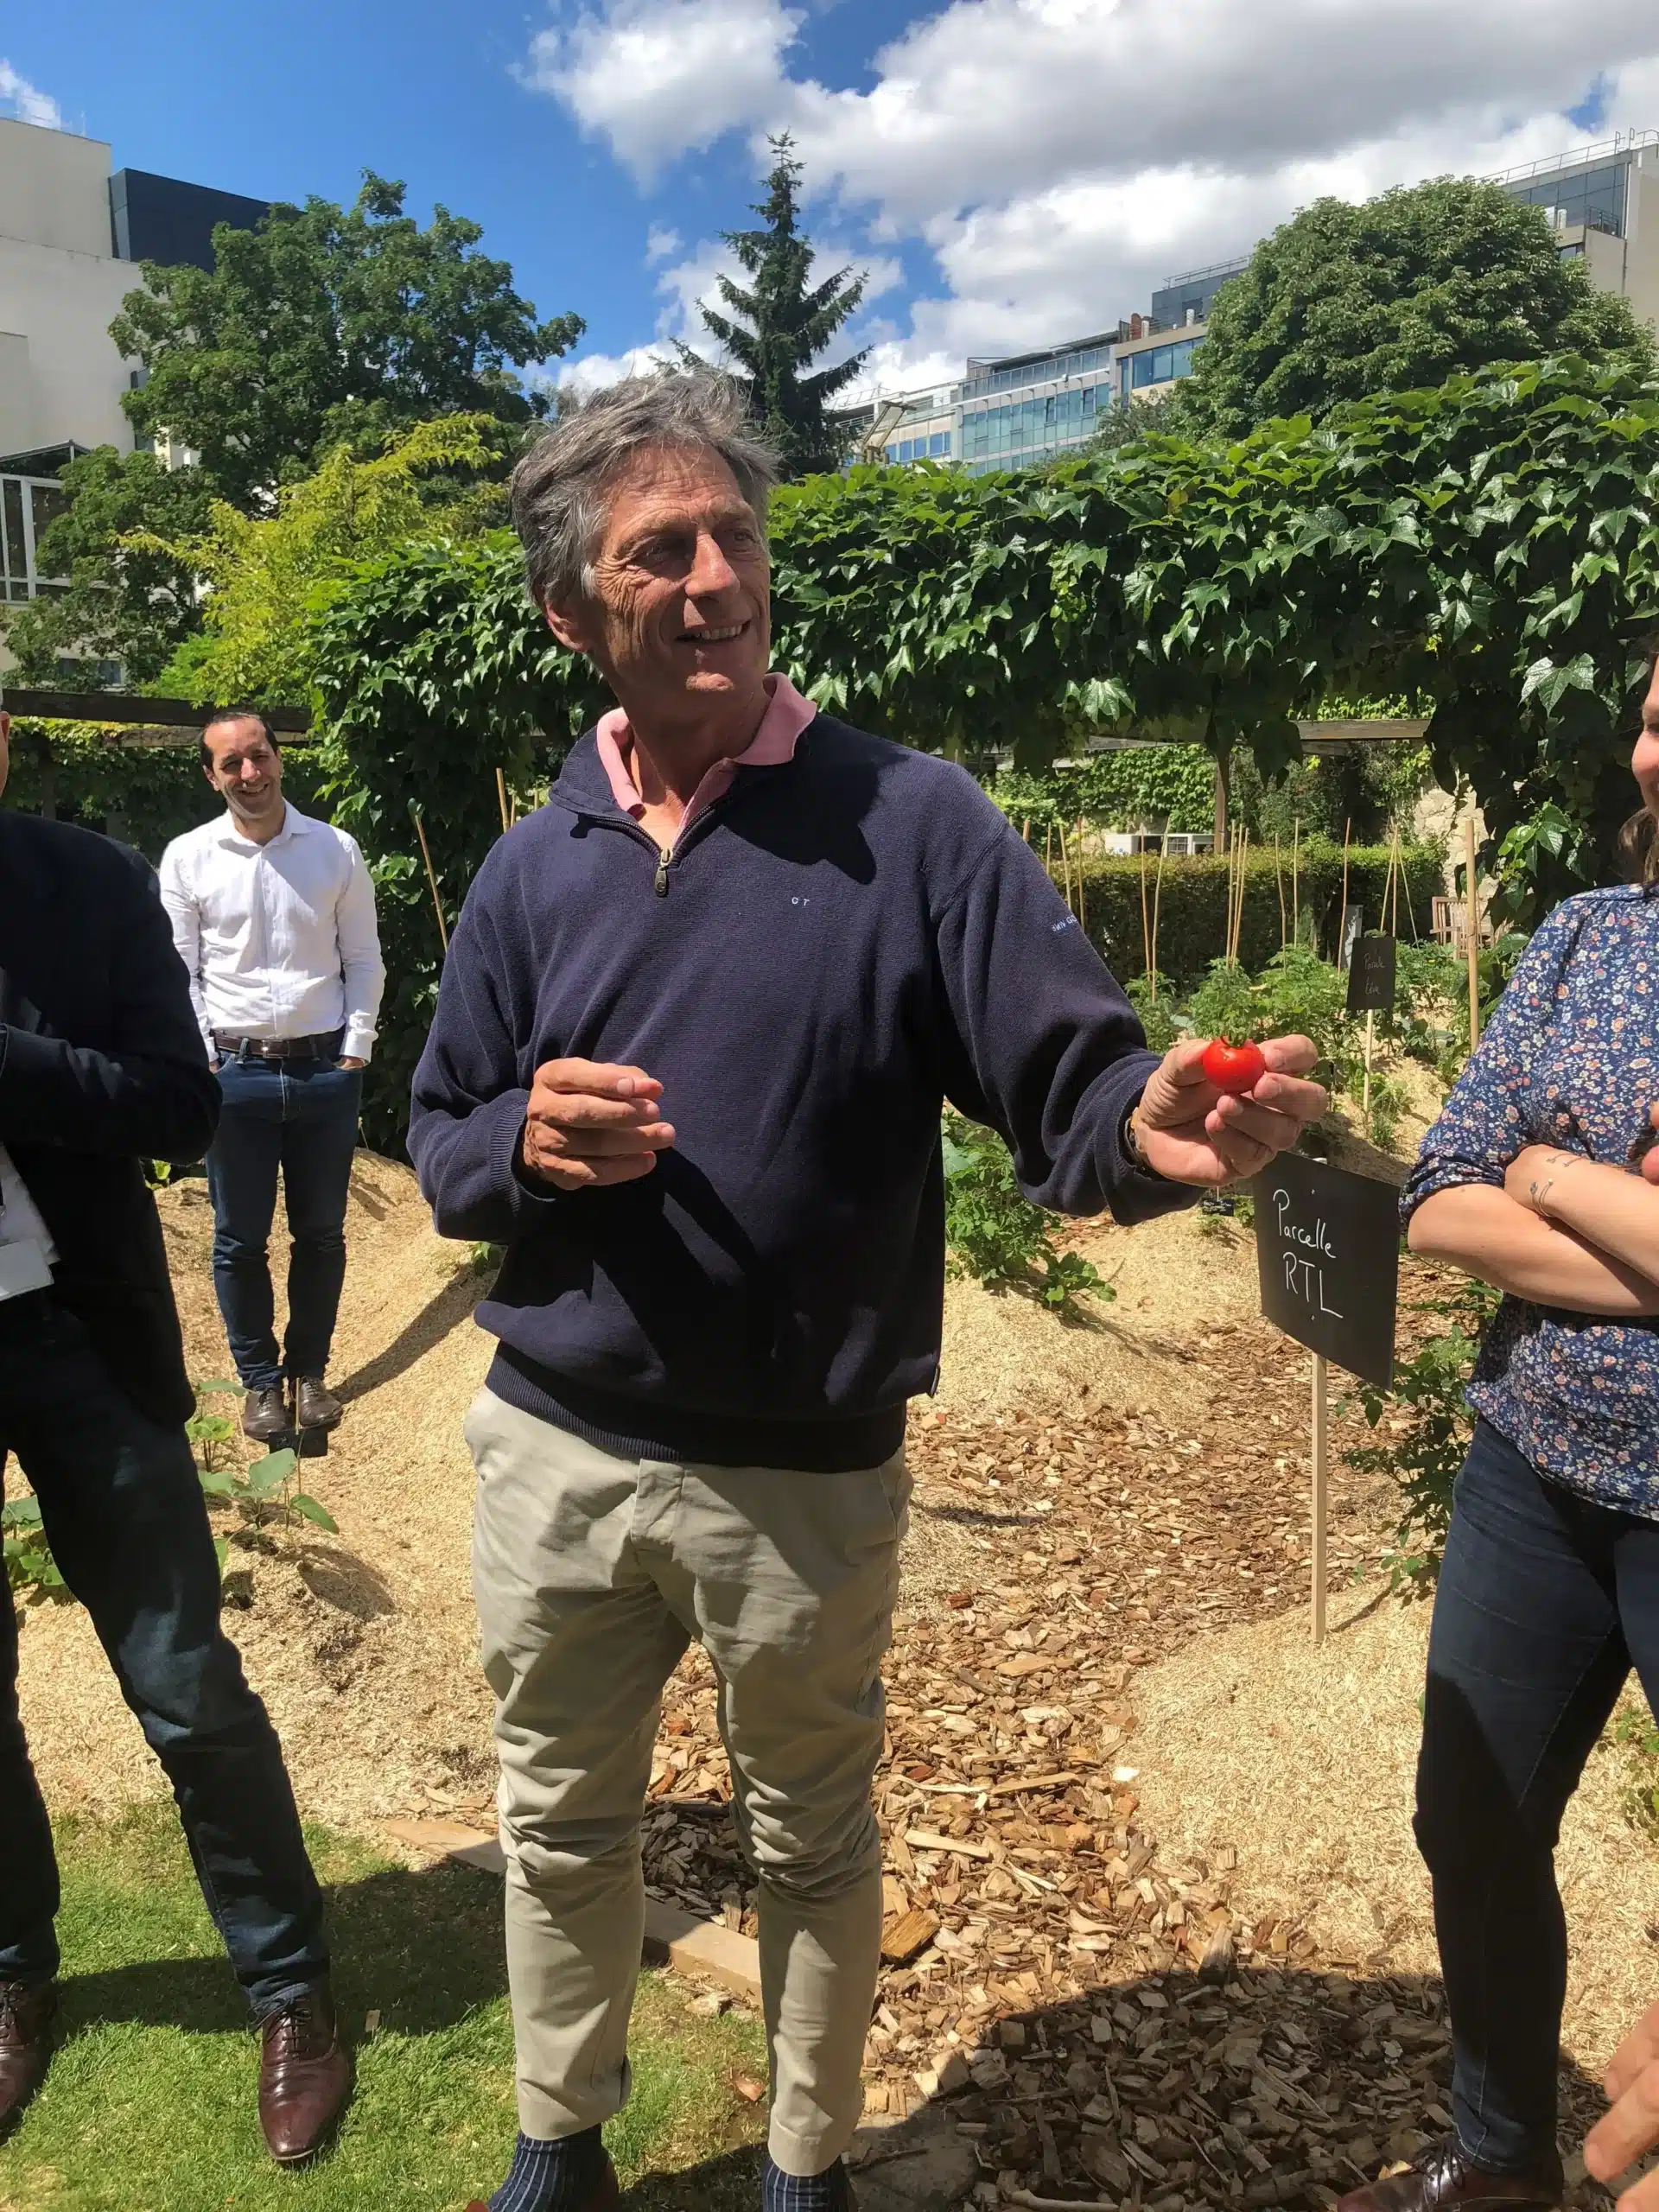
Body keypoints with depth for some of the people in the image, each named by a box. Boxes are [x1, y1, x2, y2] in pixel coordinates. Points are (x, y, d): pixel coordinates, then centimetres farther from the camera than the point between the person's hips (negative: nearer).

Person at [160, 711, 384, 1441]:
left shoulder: (336, 849, 2)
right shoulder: (187, 857, 1)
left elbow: (364, 960, 5)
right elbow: (179, 972, 2)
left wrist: (356, 1050, -1)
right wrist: (202, 1060, -5)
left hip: (325, 1069, 1)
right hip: (234, 1071, 0)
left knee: (321, 1232, 10)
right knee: (240, 1238, 6)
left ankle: (309, 1370, 26)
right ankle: (260, 1380, 21)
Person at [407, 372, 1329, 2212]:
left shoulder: (908, 822, -10)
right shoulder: (533, 867, 2)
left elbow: (1064, 1073, -17)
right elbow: (441, 1146, 7)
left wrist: (1152, 1127, -40)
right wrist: (524, 1142, -16)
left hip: (805, 1478, -3)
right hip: (553, 1453, 4)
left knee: (813, 1845, 19)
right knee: (562, 1827, 22)